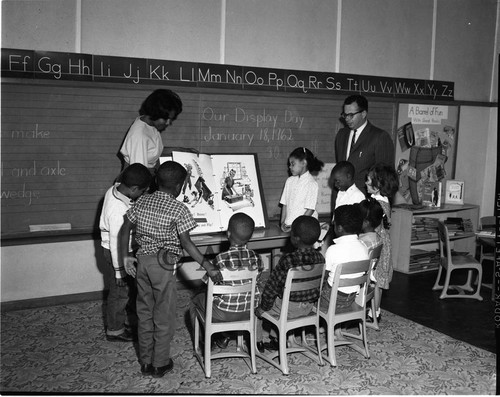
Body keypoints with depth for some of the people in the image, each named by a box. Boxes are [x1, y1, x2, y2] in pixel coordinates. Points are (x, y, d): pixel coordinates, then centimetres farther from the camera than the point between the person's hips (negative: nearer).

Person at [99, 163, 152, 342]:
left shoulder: (115, 189, -8)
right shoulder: (119, 210, -34)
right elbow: (116, 242, -26)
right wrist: (119, 270, -18)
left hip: (116, 248, 9)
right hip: (119, 253, -9)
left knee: (118, 289, 24)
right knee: (122, 291, 9)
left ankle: (114, 320, 43)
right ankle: (115, 330, 27)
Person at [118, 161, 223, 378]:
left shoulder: (143, 201, 4)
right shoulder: (179, 209, -12)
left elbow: (125, 228, 6)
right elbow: (186, 243, -18)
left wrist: (125, 256, 14)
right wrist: (208, 266, -16)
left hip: (142, 261, 6)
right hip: (163, 265, -5)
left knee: (144, 312, 16)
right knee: (164, 316, 9)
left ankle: (145, 362, 26)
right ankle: (160, 364, 19)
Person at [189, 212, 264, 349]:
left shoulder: (221, 258, -23)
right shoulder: (256, 258, -10)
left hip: (224, 313, -4)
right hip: (249, 311, 5)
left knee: (194, 301, 23)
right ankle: (225, 337, 42)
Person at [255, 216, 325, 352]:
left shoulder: (287, 260, -27)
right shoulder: (320, 258, -10)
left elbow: (271, 287, -17)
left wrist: (263, 307, -2)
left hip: (289, 308, -6)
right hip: (309, 307, 6)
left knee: (256, 307, 19)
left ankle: (258, 343, 29)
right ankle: (277, 339, 37)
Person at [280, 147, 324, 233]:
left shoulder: (312, 183, -8)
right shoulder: (289, 181, 10)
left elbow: (310, 210, -11)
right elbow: (285, 204, 12)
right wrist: (283, 222, 1)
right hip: (289, 225, 4)